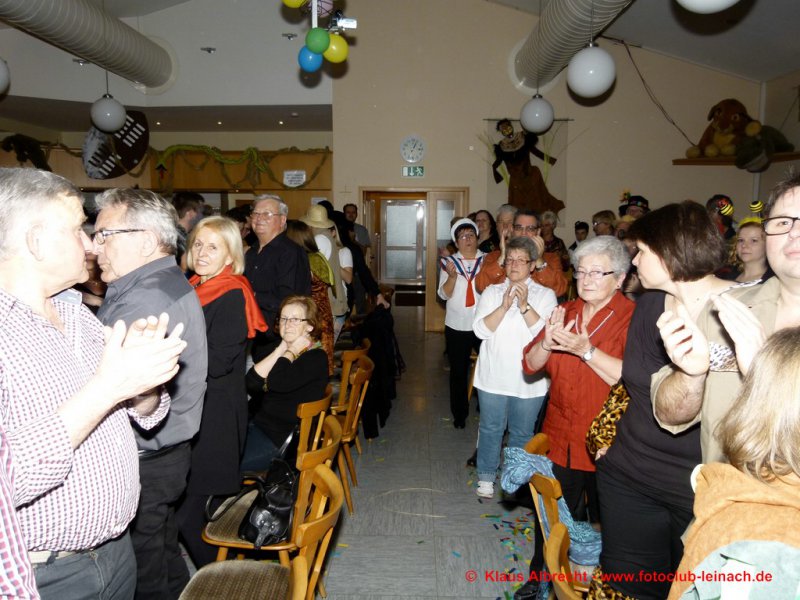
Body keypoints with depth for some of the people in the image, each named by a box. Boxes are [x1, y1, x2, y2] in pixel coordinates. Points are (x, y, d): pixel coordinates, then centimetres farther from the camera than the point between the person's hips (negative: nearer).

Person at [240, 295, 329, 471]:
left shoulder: (316, 358, -13)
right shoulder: (280, 350, 12)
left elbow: (277, 383, -28)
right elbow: (251, 383, -2)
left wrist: (291, 353, -10)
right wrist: (280, 350, -7)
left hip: (282, 441, -8)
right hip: (260, 425, 8)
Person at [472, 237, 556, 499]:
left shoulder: (545, 295, 0)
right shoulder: (492, 292, 4)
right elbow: (481, 330, -7)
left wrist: (525, 306, -22)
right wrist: (504, 306, -19)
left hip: (530, 379, 0)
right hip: (494, 376, 1)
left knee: (522, 432, 12)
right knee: (491, 428, 10)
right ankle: (486, 477, 27)